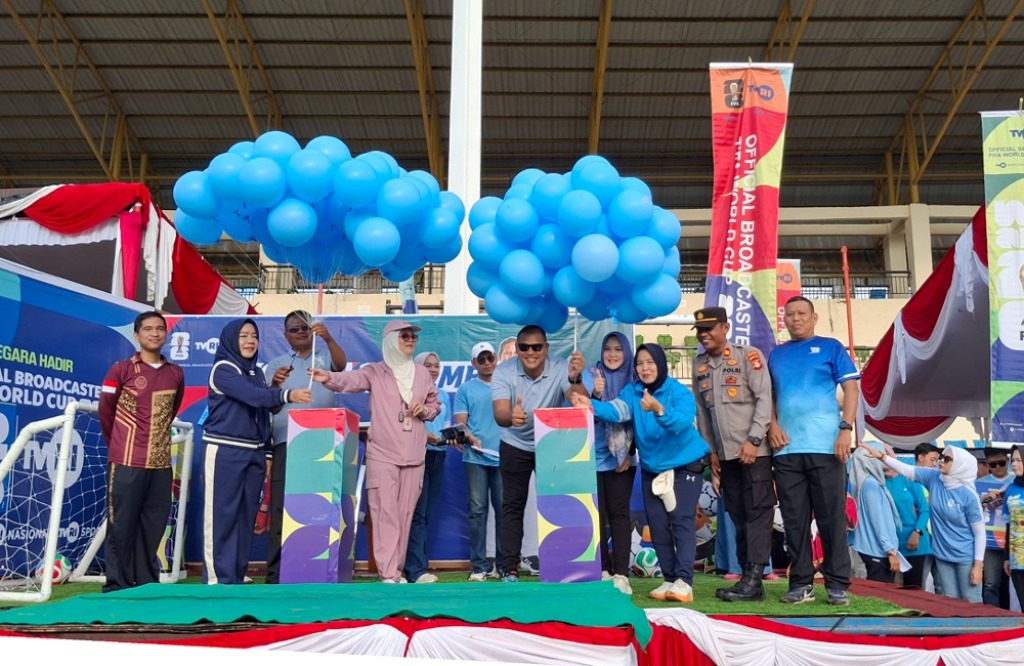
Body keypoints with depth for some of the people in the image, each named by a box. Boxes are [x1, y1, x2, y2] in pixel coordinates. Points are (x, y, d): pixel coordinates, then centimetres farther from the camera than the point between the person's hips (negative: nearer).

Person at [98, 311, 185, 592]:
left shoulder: (176, 374, 8)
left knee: (153, 526, 9)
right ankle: (117, 586, 9)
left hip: (161, 463, 4)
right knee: (121, 526, 1)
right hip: (126, 462, -4)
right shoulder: (121, 370, -4)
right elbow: (105, 411, 6)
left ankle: (147, 584, 19)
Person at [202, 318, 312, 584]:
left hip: (254, 453, 7)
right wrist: (287, 395, -36)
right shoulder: (223, 369, -6)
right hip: (224, 452, -7)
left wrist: (267, 453, 11)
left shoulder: (257, 372, 16)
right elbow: (251, 395, -24)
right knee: (222, 515, -5)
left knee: (246, 516, 7)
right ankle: (217, 579, 0)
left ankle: (237, 577, 14)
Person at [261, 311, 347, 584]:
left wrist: (328, 338, -26)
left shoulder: (325, 356, 14)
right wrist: (275, 383, -14)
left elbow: (342, 364, -9)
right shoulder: (276, 363, 16)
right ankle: (276, 572, 1)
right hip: (287, 442, 0)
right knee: (282, 507, -3)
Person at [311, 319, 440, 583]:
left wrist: (425, 410, -3)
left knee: (405, 513, 8)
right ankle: (388, 574, -4)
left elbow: (435, 405, 20)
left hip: (413, 456, 4)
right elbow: (352, 379, -20)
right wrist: (329, 378, -40)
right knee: (385, 513, -6)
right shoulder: (375, 372, -1)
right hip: (382, 455, -4)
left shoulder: (422, 373, 12)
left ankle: (396, 570, 19)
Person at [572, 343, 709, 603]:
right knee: (657, 525, 5)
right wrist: (591, 405, -45)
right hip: (651, 470, 5)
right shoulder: (632, 391, -5)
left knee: (681, 520, -14)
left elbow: (682, 422, -35)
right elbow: (617, 410, -25)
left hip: (685, 467, -5)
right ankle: (670, 580, 15)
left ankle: (684, 582, -15)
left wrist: (659, 410, -54)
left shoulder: (679, 392, -17)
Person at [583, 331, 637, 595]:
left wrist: (630, 453, -2)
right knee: (596, 514, 1)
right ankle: (602, 571, 8)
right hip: (593, 457, 0)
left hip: (621, 459, 1)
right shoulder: (590, 377, -1)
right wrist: (594, 395, -32)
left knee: (619, 512, 0)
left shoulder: (633, 381, 2)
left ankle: (621, 574, 1)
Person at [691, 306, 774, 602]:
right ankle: (748, 580, 12)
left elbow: (765, 398, -9)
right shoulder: (699, 364, 12)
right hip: (725, 454, 6)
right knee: (738, 516, 7)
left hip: (754, 450, -6)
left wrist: (753, 440, -15)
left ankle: (753, 579, -5)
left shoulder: (748, 356, -4)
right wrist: (710, 450, 12)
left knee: (758, 514, -6)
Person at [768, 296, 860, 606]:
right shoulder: (776, 354, 17)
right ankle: (801, 583, 14)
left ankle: (837, 585, 7)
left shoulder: (830, 348, 6)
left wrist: (846, 428, -11)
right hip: (786, 449, 4)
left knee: (832, 517, -1)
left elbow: (850, 389, 0)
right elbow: (768, 395, 18)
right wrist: (772, 425, 0)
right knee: (794, 520, 6)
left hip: (825, 447, -3)